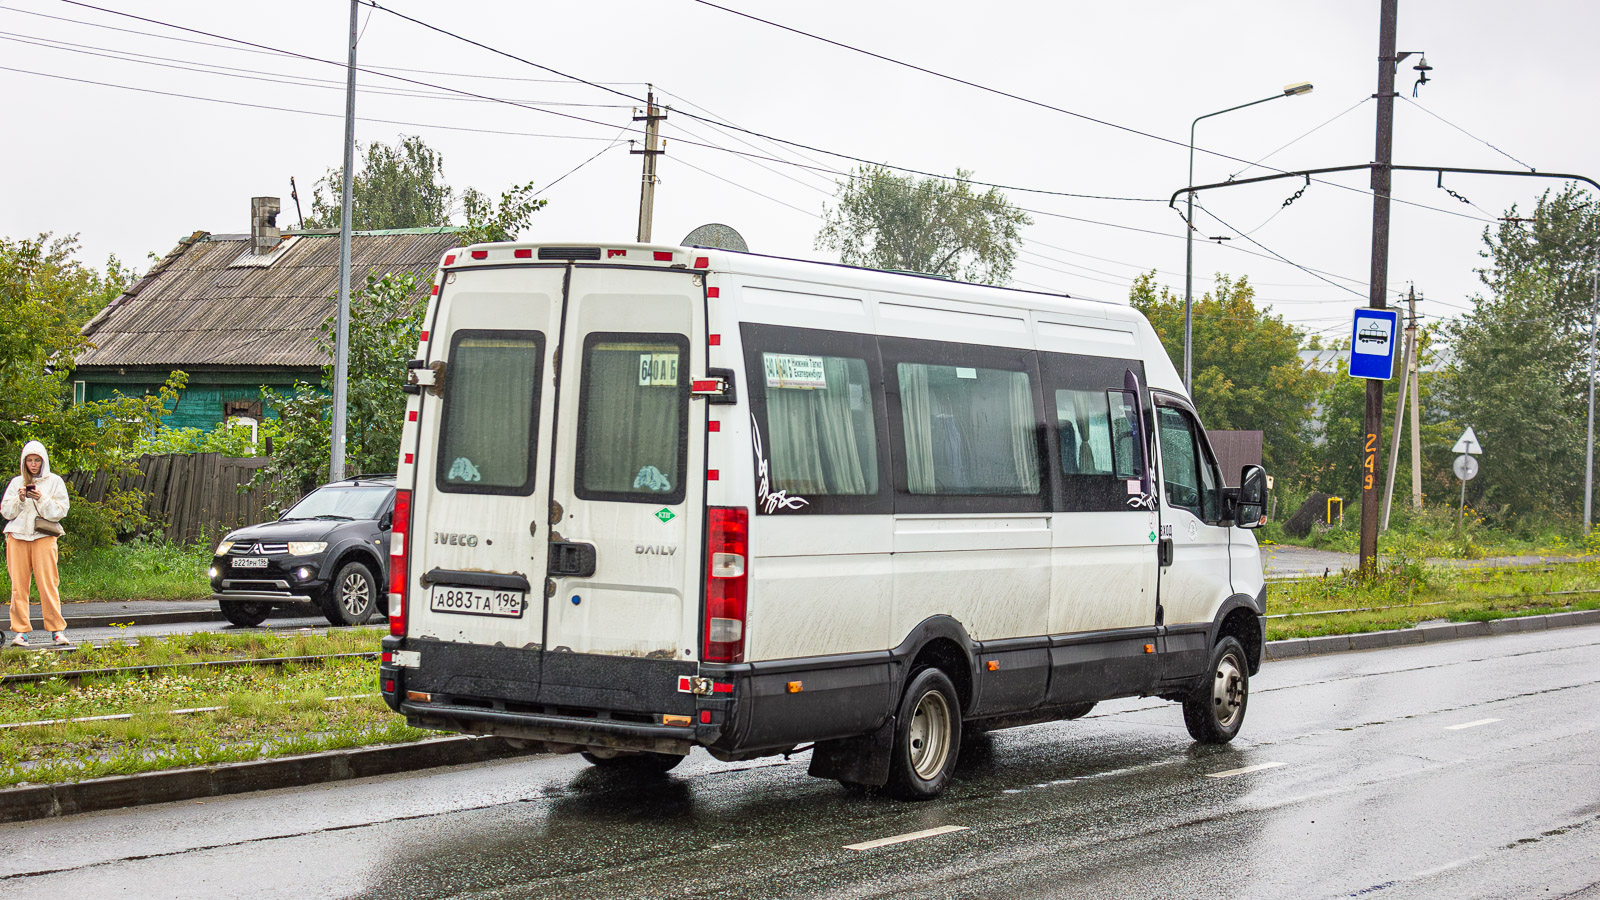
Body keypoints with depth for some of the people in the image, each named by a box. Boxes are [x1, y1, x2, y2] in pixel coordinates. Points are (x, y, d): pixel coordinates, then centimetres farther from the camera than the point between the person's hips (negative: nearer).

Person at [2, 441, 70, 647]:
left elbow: (60, 511, 0)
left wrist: (42, 499, -13)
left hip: (44, 537, -2)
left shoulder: (54, 482, 7)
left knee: (48, 583, -7)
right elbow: (6, 511, 10)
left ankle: (57, 630, -4)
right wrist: (19, 499, -7)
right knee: (18, 584, -1)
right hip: (17, 536, 2)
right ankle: (20, 631, 2)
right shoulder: (17, 482, 14)